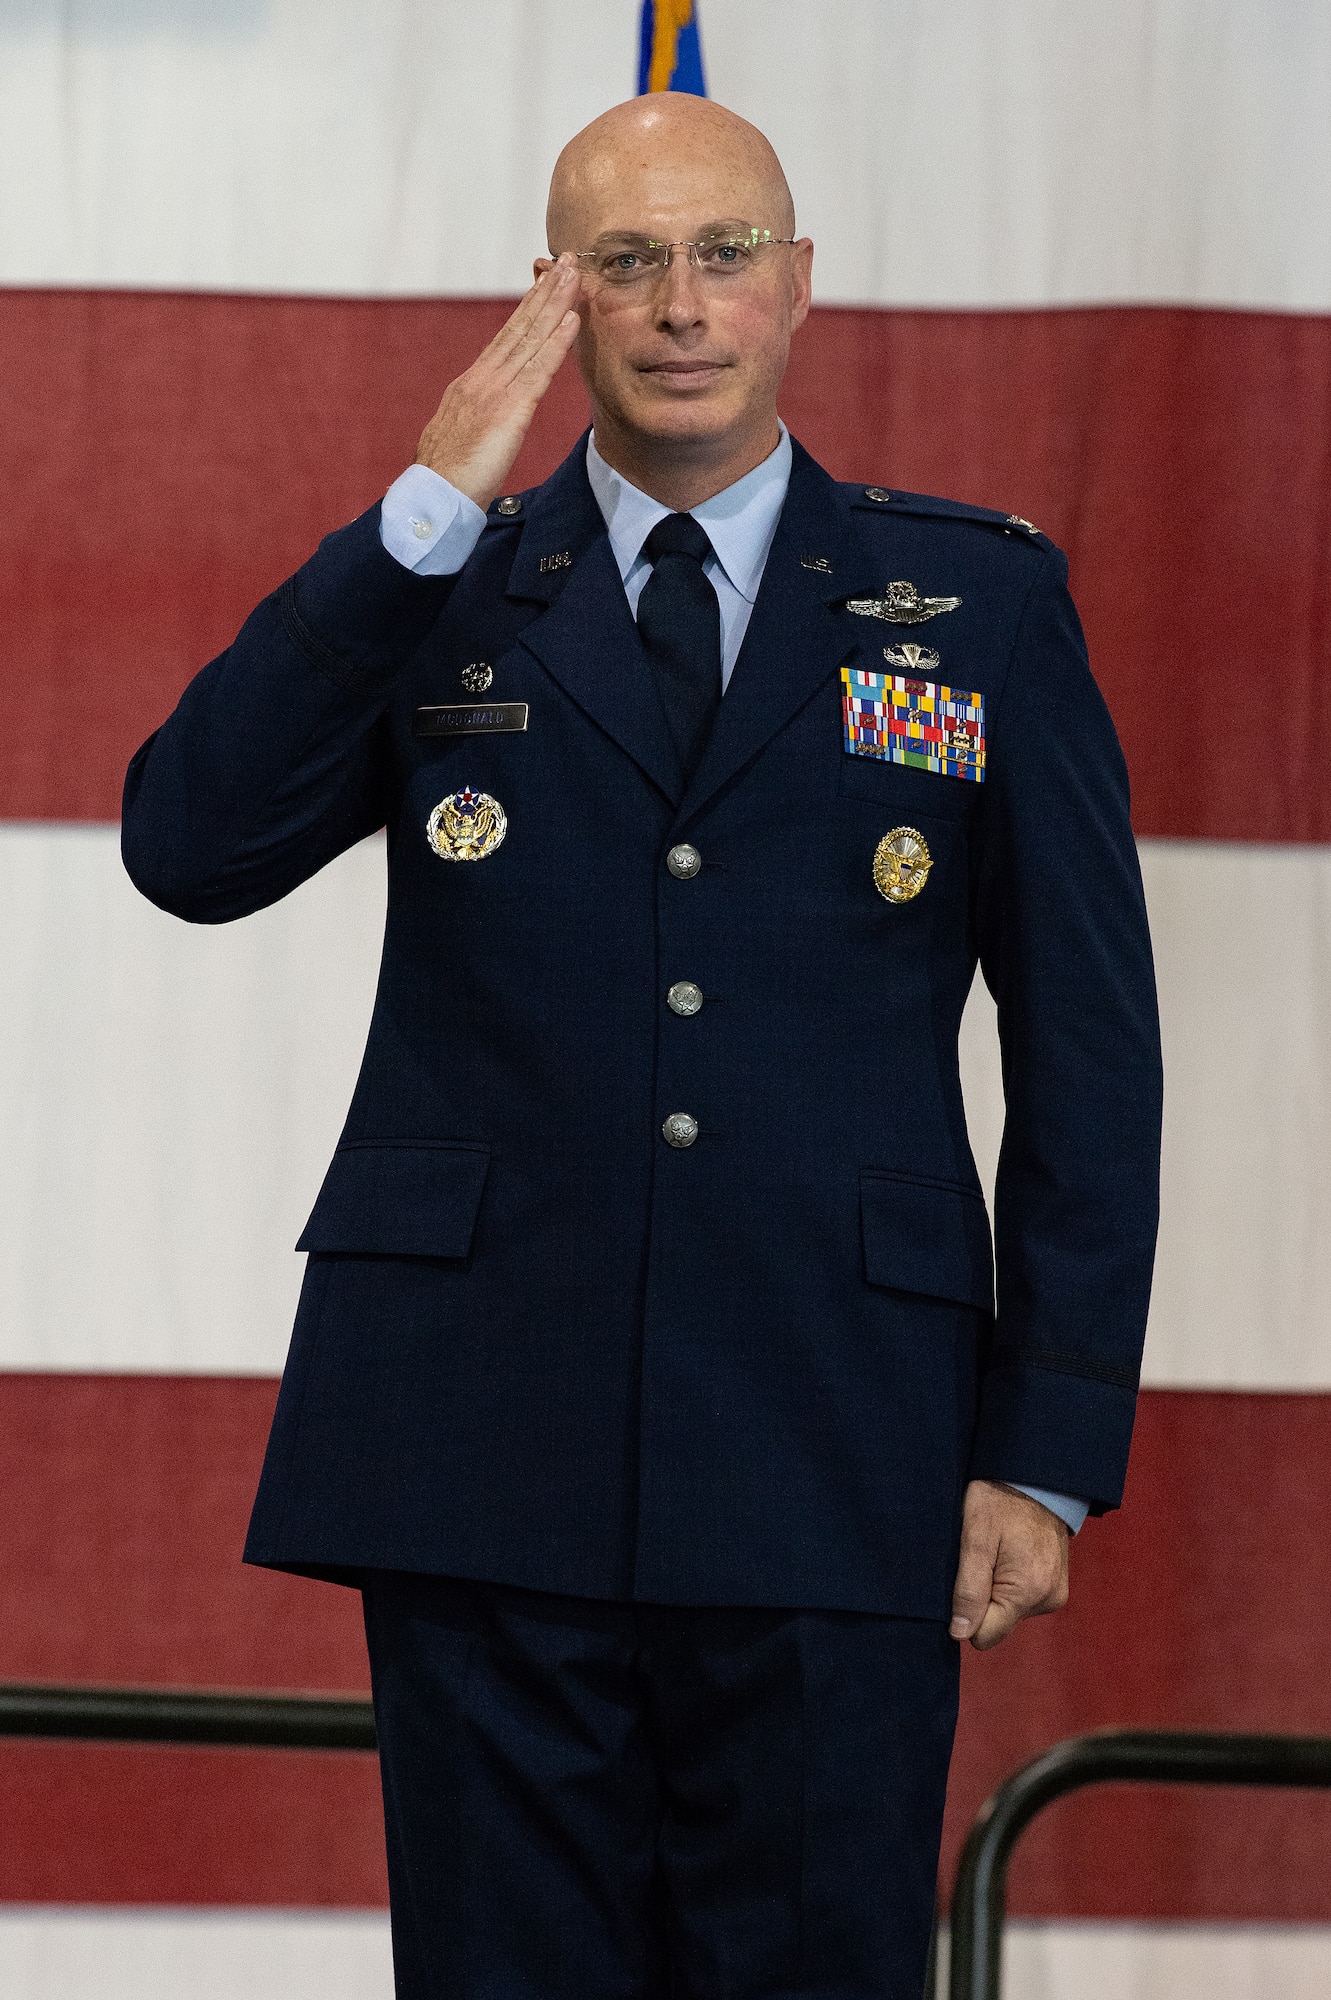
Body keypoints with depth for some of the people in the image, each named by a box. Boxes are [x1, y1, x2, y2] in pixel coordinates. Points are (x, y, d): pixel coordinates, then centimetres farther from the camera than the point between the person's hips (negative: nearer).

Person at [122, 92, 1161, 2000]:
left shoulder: (982, 601, 9)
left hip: (835, 1474, 0)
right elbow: (189, 845, -5)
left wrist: (1048, 1446, 0)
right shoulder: (430, 596, 11)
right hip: (487, 1464, 1)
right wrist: (432, 510, -9)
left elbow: (1090, 1050, 8)